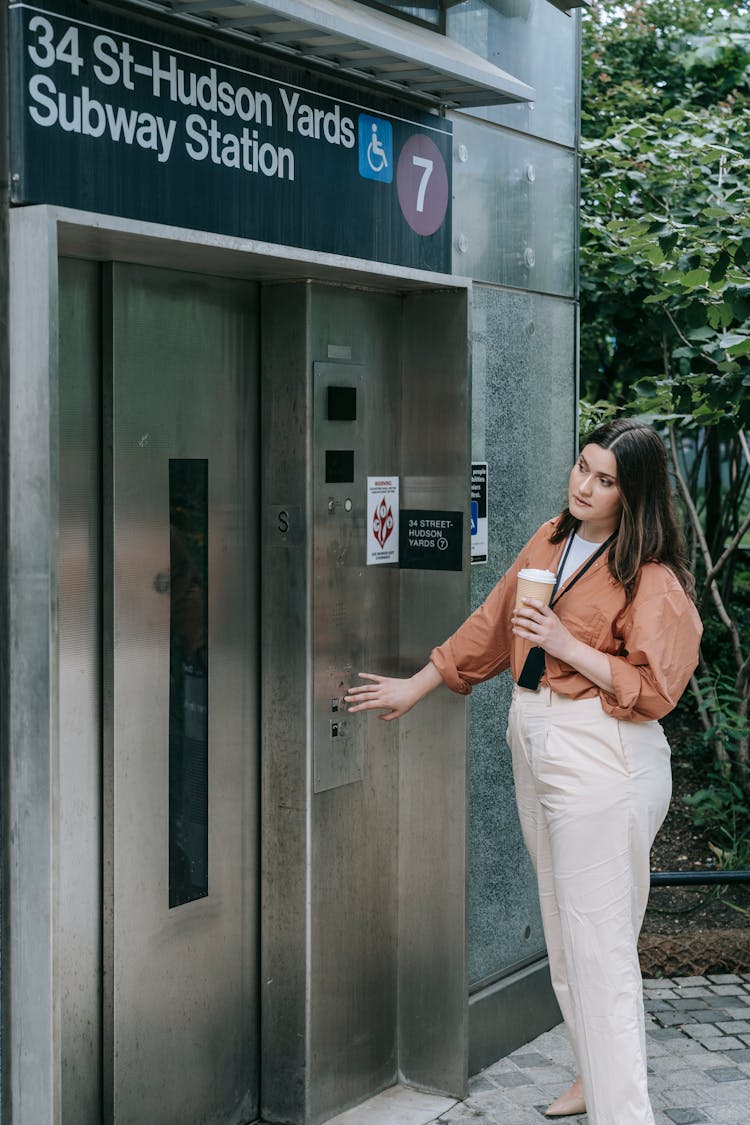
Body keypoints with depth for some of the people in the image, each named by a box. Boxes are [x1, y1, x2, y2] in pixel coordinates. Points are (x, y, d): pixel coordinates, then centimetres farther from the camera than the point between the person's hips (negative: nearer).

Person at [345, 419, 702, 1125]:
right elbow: (493, 624, 21)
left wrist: (567, 645, -19)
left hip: (602, 761, -8)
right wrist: (417, 686, 24)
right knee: (563, 931, 16)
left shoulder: (651, 578, -11)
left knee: (597, 941, -7)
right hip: (535, 748, 8)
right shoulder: (550, 541, 11)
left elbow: (654, 688, -14)